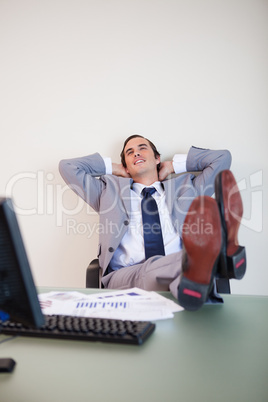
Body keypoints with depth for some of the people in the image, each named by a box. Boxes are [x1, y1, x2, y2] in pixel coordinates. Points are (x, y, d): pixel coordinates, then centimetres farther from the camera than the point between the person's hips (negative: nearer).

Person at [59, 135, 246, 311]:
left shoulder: (185, 186, 28)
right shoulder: (110, 189, 28)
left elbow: (222, 158, 30)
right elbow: (68, 167, 28)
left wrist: (173, 165, 30)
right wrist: (115, 169, 29)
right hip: (124, 278, -1)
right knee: (150, 269, -37)